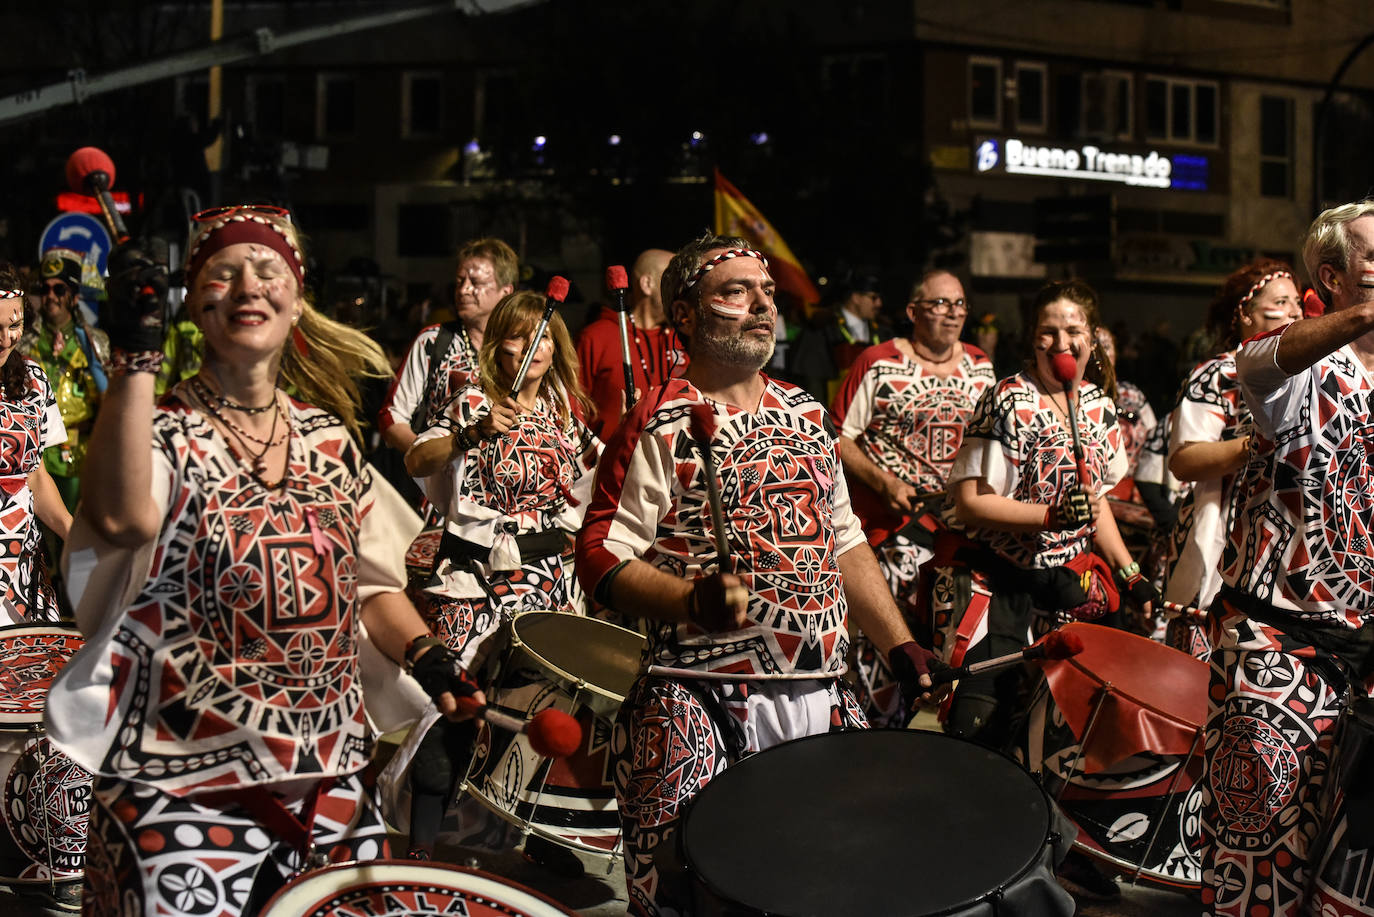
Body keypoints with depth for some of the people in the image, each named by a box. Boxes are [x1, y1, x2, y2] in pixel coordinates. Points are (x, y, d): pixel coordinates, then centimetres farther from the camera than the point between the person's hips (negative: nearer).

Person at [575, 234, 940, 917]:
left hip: (824, 699, 6)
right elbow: (600, 555, -12)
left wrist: (900, 647, 14)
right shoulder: (661, 427, -6)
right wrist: (693, 603, -28)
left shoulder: (806, 415, 15)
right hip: (704, 712, -6)